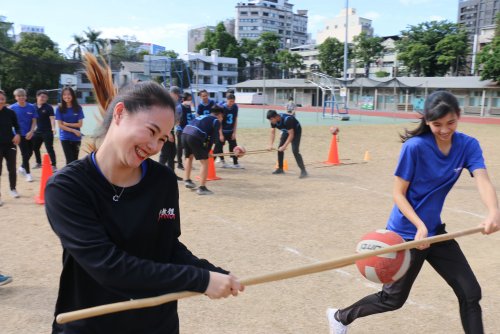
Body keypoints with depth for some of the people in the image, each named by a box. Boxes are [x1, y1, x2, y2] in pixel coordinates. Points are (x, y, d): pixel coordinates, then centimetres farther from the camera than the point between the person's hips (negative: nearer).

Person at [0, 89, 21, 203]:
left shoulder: (10, 112, -2)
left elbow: (16, 126, 8)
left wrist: (17, 134, -11)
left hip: (10, 145, 2)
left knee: (12, 169, 12)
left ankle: (13, 189, 33)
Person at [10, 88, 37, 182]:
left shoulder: (31, 107, -2)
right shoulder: (12, 108, -6)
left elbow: (34, 121, 1)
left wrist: (31, 131, -11)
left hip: (29, 134, 3)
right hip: (20, 134, -3)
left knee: (30, 152, 11)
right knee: (25, 153, -1)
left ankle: (22, 167, 37)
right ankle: (28, 173, 11)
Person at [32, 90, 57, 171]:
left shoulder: (49, 107, -9)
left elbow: (52, 118, -18)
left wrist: (53, 128, -33)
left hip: (47, 132, -6)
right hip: (38, 131, 6)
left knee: (49, 149, -7)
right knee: (35, 147, 16)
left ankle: (53, 165, -1)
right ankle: (39, 163, 34)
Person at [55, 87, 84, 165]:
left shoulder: (78, 108, 1)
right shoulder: (59, 109, -3)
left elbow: (80, 124, -4)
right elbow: (60, 125, -7)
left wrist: (67, 124, -13)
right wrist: (74, 130, -13)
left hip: (76, 138, 2)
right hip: (65, 138, -2)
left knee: (75, 160, 10)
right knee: (70, 160, -8)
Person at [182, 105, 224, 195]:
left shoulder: (203, 117, 31)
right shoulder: (216, 121, 11)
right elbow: (213, 138, 3)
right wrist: (207, 151, 11)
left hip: (185, 133, 8)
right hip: (194, 137, -7)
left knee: (189, 157, 32)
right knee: (205, 162, 3)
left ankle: (187, 180, 34)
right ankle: (202, 188, 1)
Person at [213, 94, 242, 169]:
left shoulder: (235, 107, -5)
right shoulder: (222, 107, -18)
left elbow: (235, 120, 1)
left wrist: (234, 132, -2)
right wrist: (221, 134, -19)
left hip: (230, 131, 5)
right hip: (222, 131, -4)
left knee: (234, 146, 6)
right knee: (218, 147, -5)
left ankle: (235, 163, 18)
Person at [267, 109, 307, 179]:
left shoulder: (287, 119, -38)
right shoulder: (273, 121, -17)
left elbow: (291, 135, -35)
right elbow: (273, 132, -4)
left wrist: (284, 146, -35)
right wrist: (271, 144, -13)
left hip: (296, 131, -7)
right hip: (286, 131, 7)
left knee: (295, 151, -20)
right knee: (280, 148, 2)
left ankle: (303, 171, -19)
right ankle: (280, 169, 14)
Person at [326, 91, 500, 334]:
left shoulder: (468, 145, -6)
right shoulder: (415, 146, -20)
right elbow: (398, 193, -15)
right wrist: (420, 226, -29)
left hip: (435, 231, 6)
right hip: (407, 234, -5)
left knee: (470, 293, 6)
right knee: (394, 298, 7)